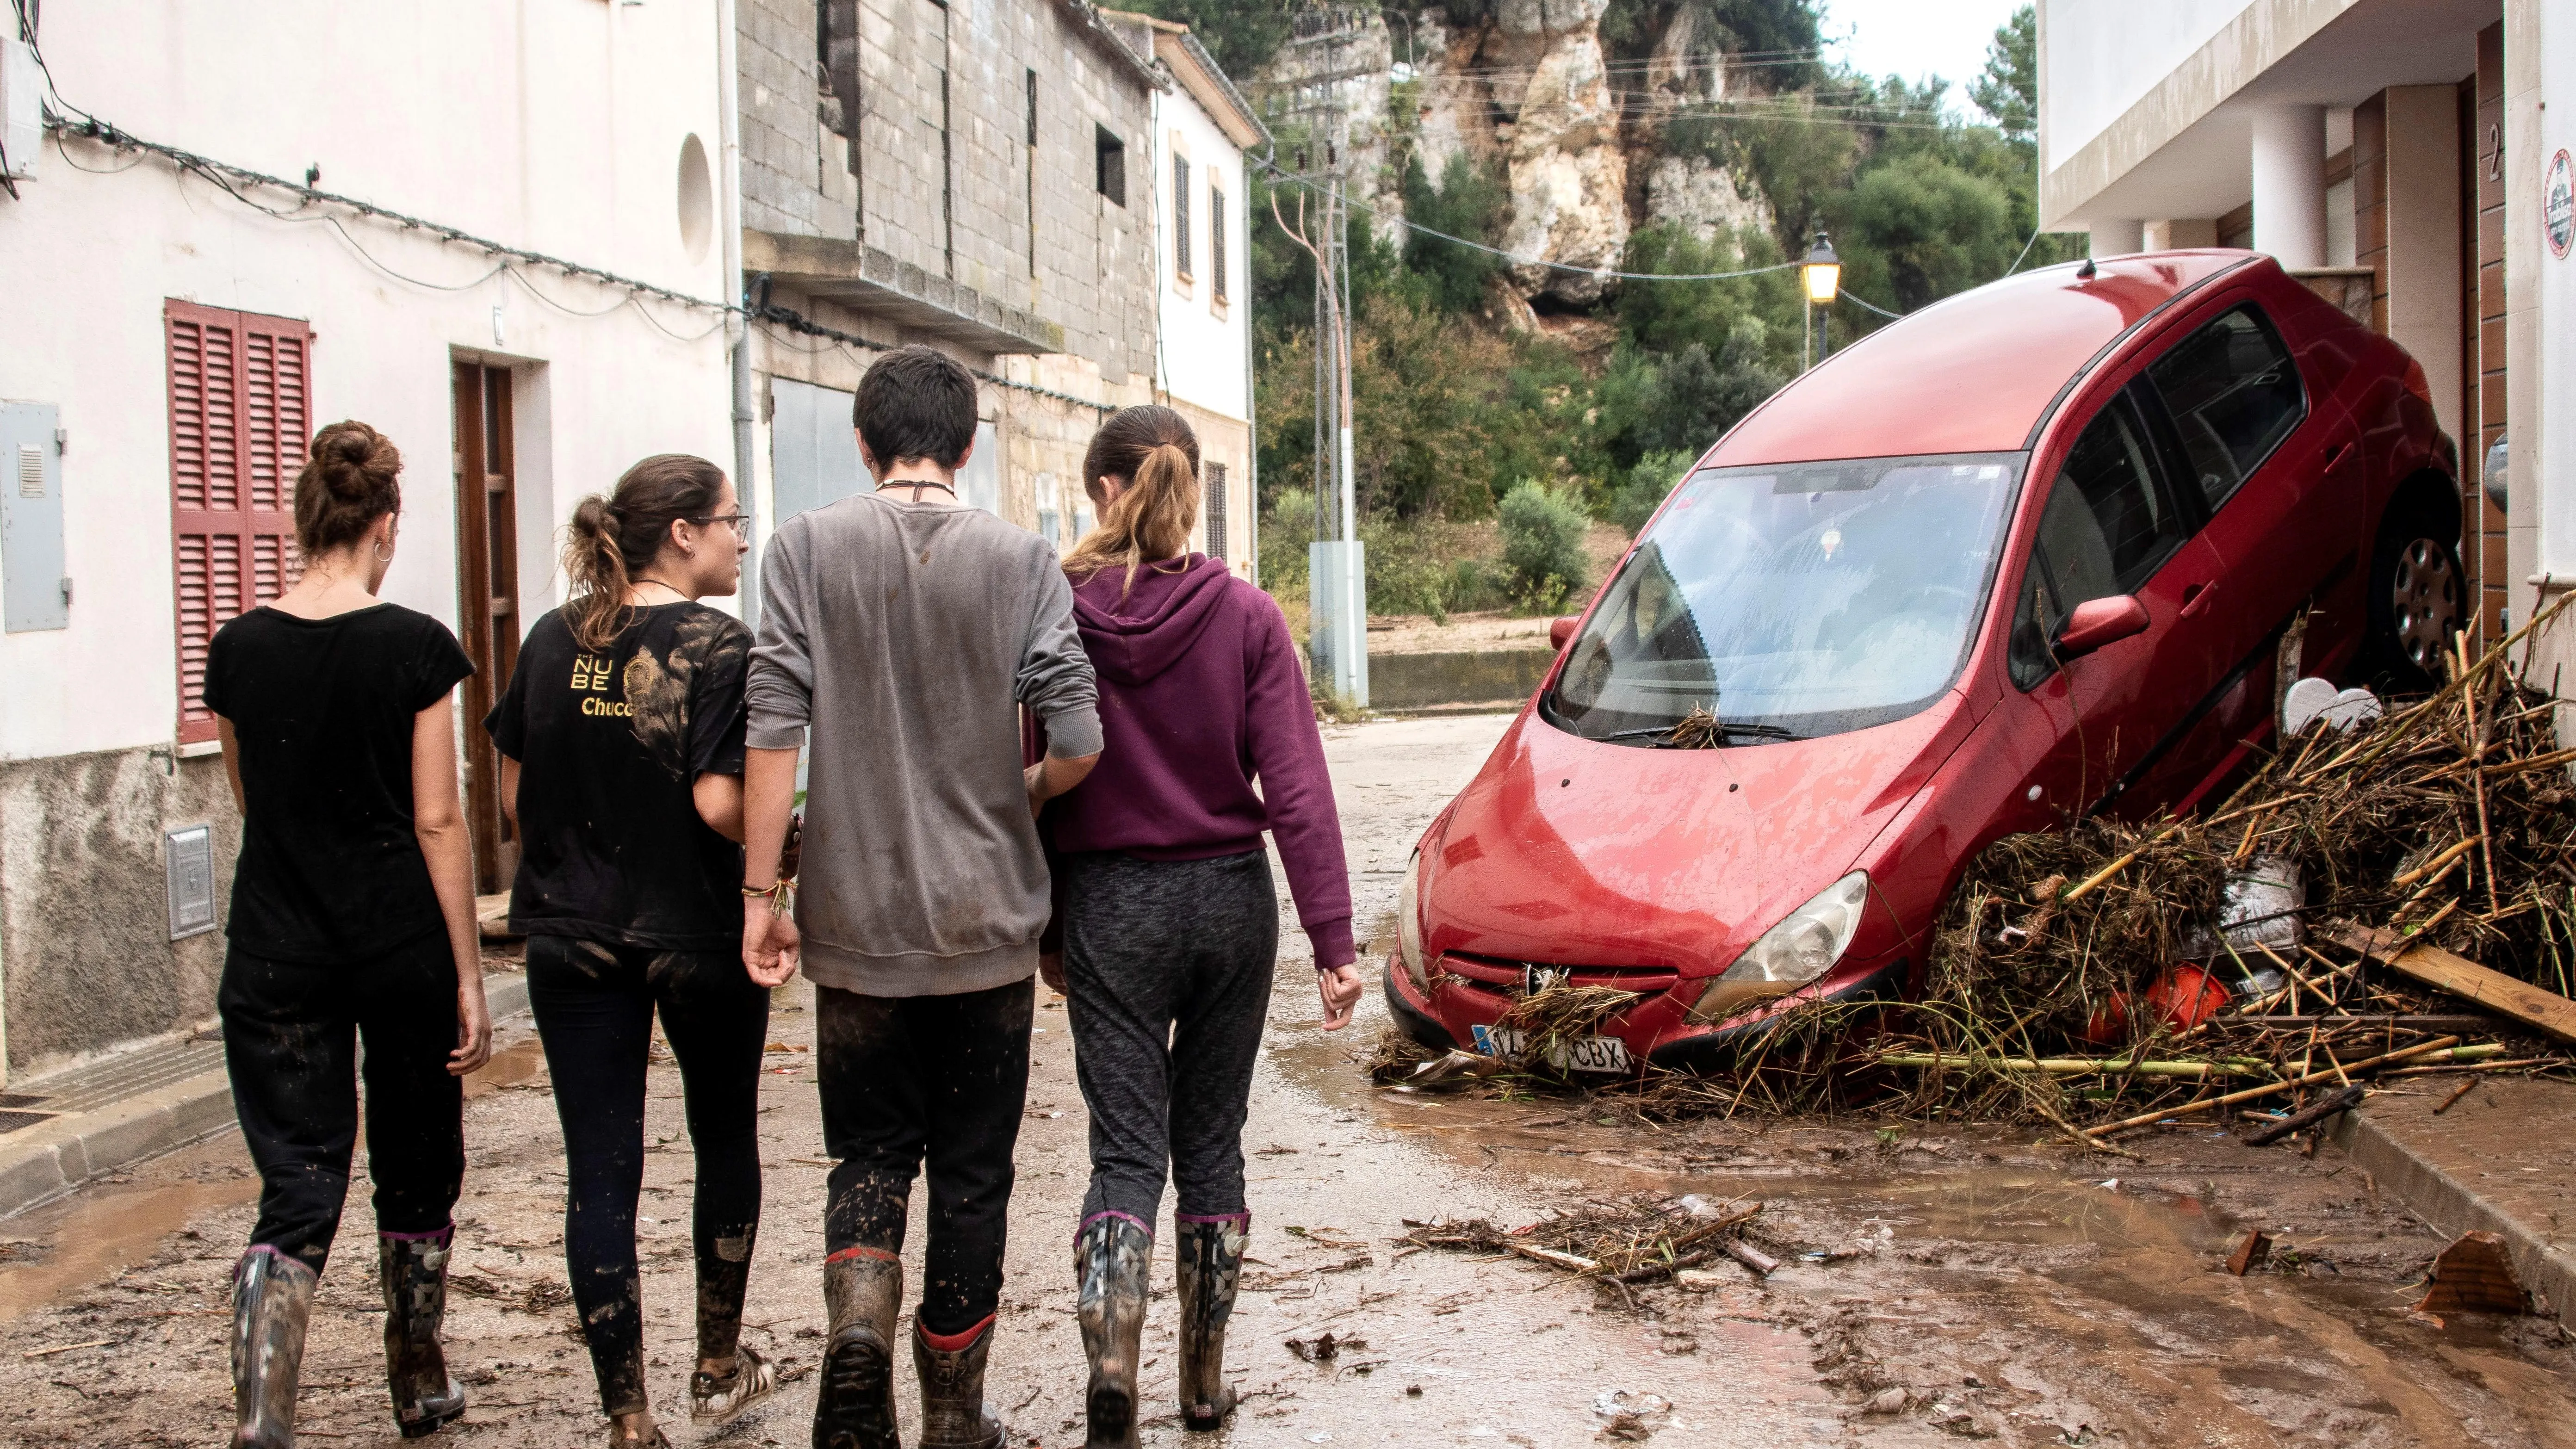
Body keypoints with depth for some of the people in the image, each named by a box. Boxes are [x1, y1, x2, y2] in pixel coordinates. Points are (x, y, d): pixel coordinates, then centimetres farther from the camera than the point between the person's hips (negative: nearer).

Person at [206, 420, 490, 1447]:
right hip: (402, 945, -2)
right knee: (414, 1175, 16)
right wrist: (468, 977, -4)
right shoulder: (416, 648, -9)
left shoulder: (237, 649, 0)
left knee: (295, 1192, 4)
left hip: (275, 958, 2)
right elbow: (437, 823, -9)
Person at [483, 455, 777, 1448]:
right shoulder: (718, 646, -13)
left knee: (600, 1172, 4)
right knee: (725, 1143, 18)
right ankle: (719, 1364, 33)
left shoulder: (552, 641, 3)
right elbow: (721, 803, -22)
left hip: (572, 943, 3)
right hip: (699, 936, -3)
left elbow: (513, 789, 9)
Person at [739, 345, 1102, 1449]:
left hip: (858, 922, 0)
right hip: (987, 921, 0)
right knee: (973, 1175, 11)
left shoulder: (807, 548, -3)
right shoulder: (1021, 560, -3)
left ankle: (858, 1319, -10)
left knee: (870, 1154, 15)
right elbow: (1078, 744, -9)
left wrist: (761, 894, -1)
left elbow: (775, 729, -8)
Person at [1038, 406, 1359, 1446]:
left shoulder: (1057, 616, -9)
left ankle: (1112, 1356, -17)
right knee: (1211, 1143, 15)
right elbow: (1297, 788, -9)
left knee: (1126, 1148, 4)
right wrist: (1333, 939, -6)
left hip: (1111, 906, -1)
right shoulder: (1248, 617, -6)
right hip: (1232, 899, 2)